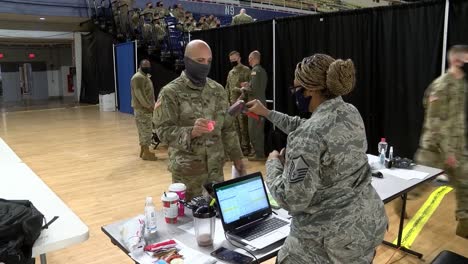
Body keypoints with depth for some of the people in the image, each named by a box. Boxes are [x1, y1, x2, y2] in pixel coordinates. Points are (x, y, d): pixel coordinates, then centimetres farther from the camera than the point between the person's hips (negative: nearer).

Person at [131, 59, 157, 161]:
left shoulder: (145, 76, 18)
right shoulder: (138, 77, -16)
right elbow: (140, 94, -22)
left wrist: (151, 105, 11)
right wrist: (148, 106, -21)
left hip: (145, 108, 10)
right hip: (142, 109, -10)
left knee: (144, 130, 13)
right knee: (146, 130, -7)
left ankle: (143, 151, 20)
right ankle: (146, 153, -3)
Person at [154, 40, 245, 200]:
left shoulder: (218, 90, 6)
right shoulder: (170, 92, -10)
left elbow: (227, 127, 11)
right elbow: (163, 130, -14)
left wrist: (236, 156, 9)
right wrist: (191, 132, -30)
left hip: (216, 167, 5)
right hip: (187, 171, -4)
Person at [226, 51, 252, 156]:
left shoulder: (246, 70, -5)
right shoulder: (230, 72, 17)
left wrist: (241, 98, -17)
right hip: (232, 103, 7)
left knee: (243, 126, -5)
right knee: (235, 126, 12)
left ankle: (246, 147, 3)